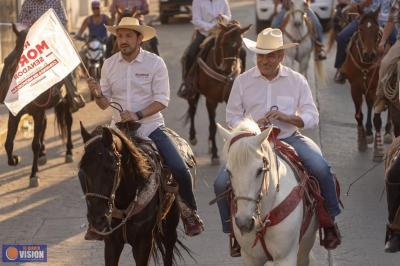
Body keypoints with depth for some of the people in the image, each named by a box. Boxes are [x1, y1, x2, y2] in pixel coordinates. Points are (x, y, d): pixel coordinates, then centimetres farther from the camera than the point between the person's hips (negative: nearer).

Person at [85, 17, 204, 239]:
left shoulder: (155, 63, -5)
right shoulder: (109, 65, 4)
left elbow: (162, 100, -9)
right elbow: (105, 103, 7)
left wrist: (137, 115, -22)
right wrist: (97, 94, -16)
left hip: (150, 127, -3)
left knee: (180, 170, -16)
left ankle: (189, 212, 9)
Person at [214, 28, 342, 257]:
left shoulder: (297, 81, 2)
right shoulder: (243, 81, 3)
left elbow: (312, 118, 0)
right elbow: (232, 117, 5)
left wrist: (286, 117, -18)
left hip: (290, 137, -1)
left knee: (320, 168, -28)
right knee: (222, 182, -17)